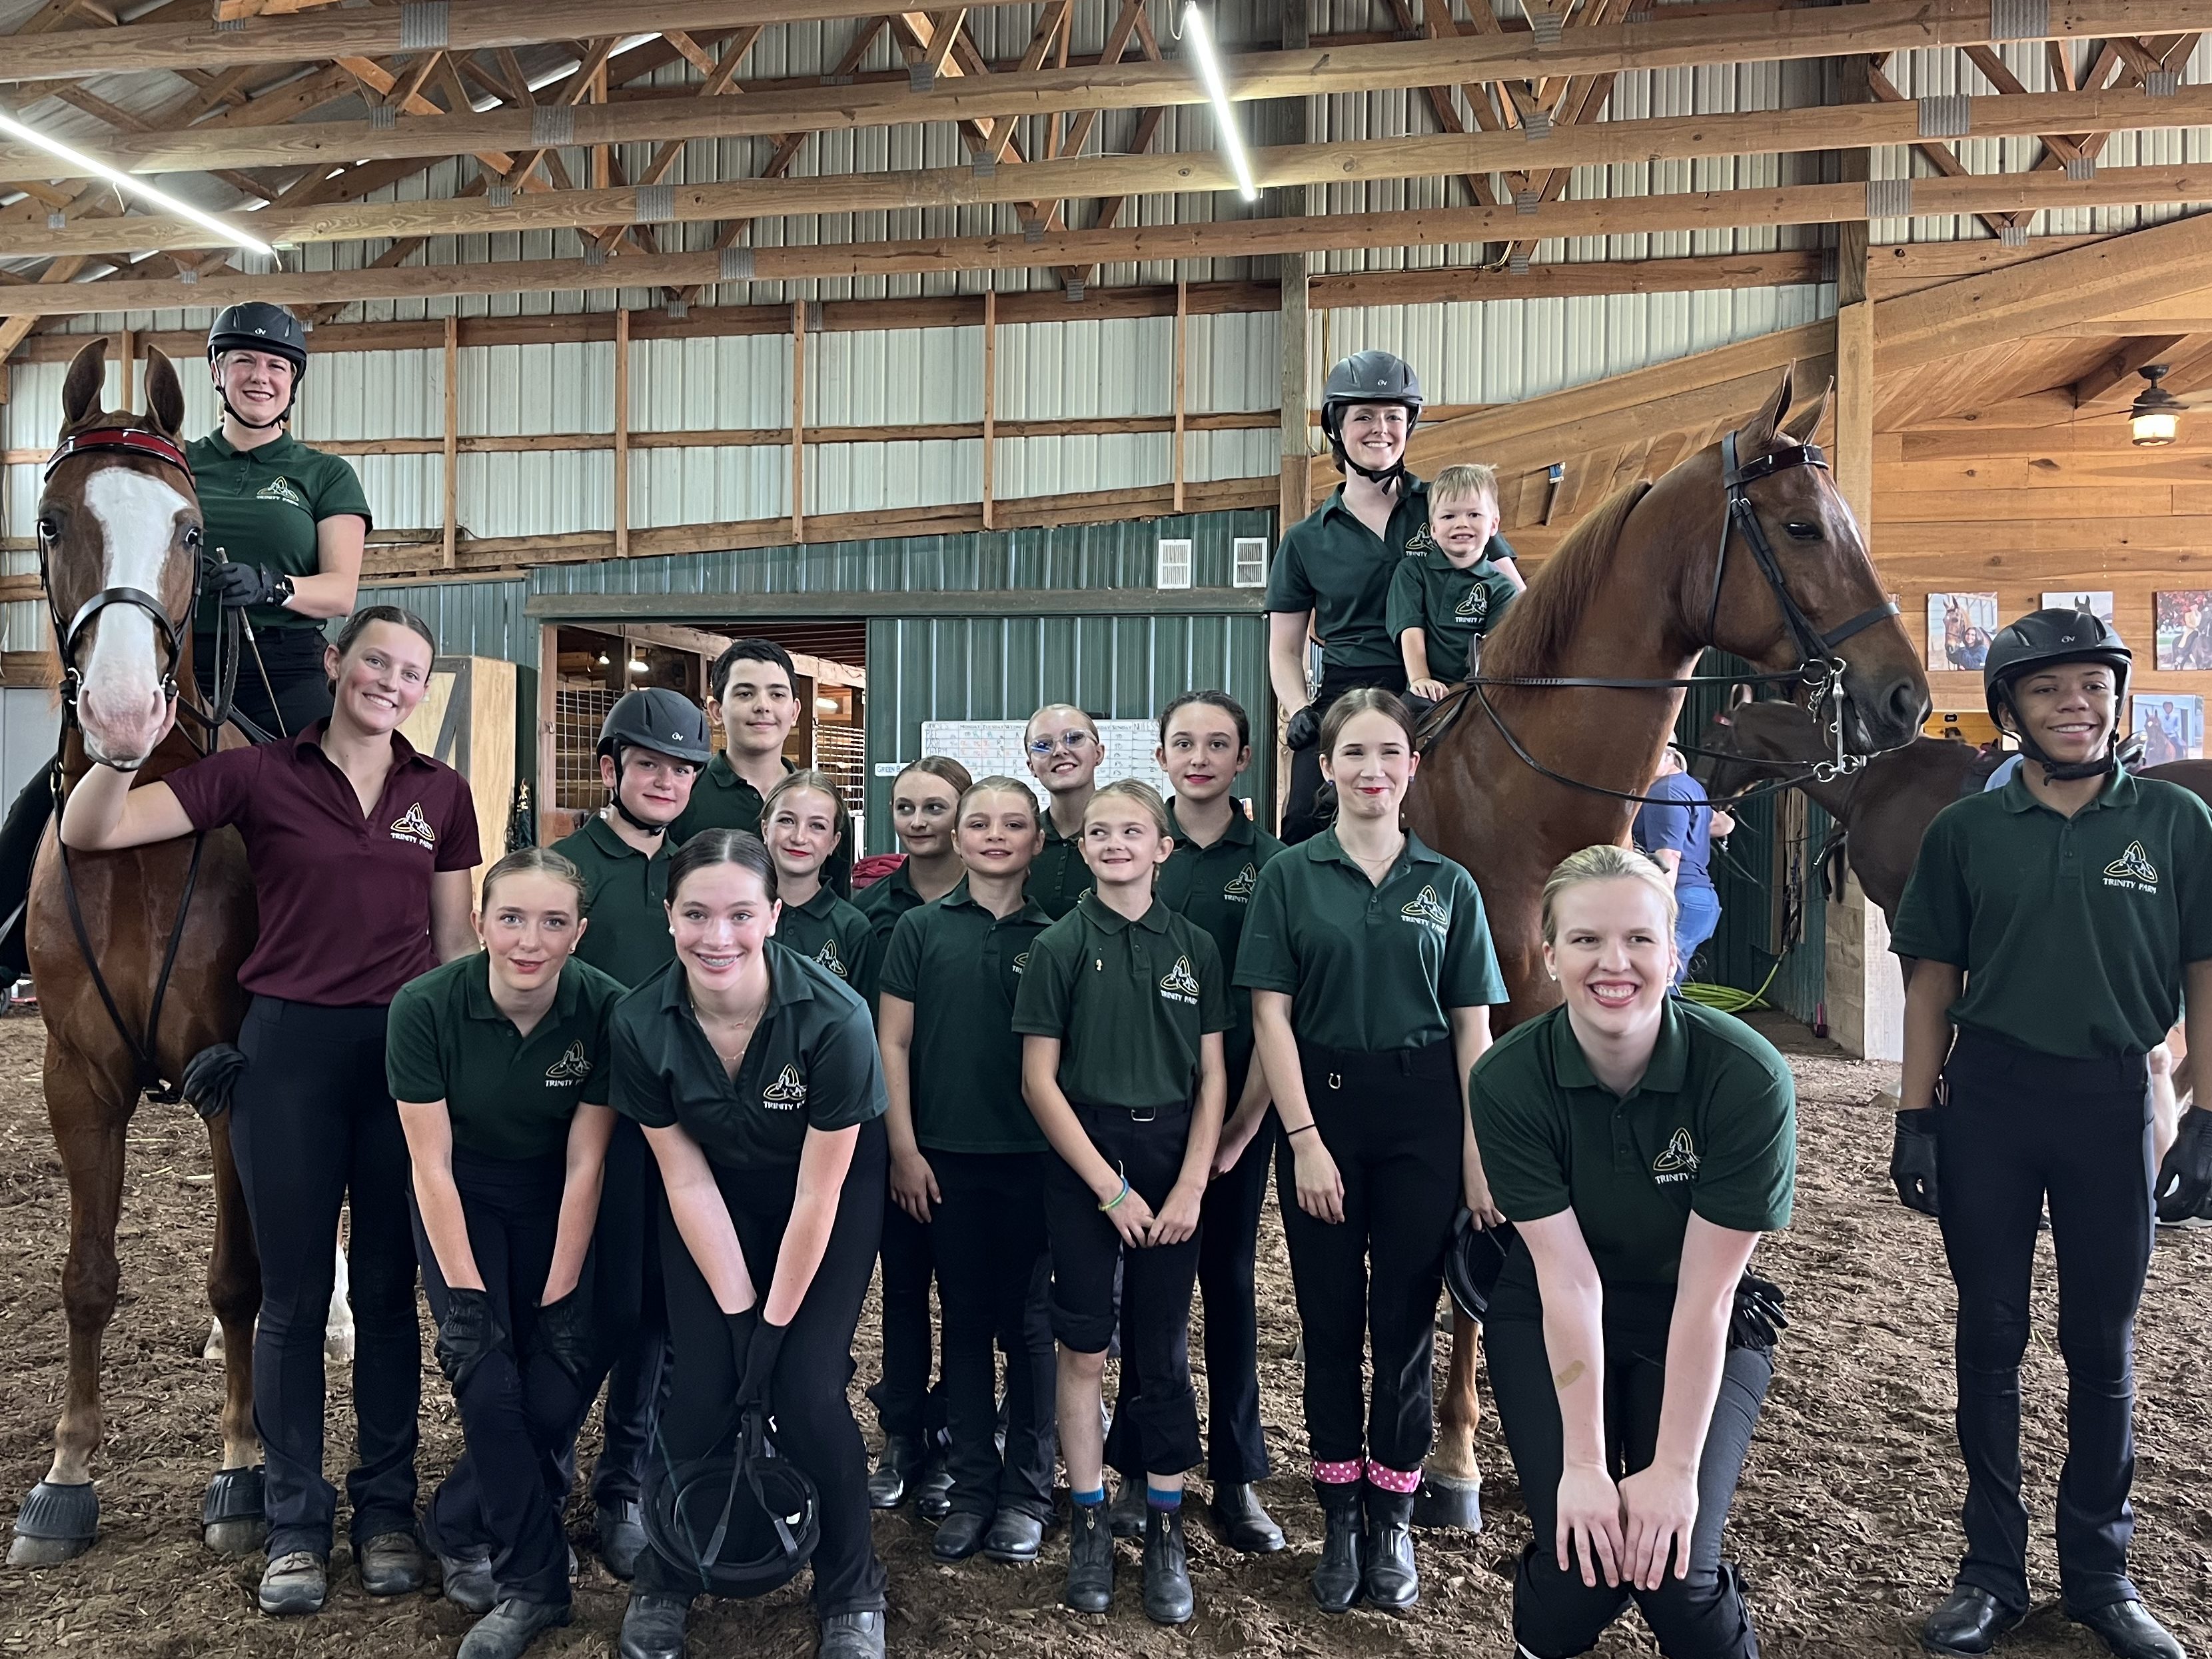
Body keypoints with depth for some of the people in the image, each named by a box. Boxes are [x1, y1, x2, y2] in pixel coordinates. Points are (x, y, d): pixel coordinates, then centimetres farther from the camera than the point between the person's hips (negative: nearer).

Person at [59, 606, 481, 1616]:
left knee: (388, 1290, 10)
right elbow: (88, 833, -6)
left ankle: (386, 1507, 25)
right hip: (289, 1050, -1)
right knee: (293, 1296, 8)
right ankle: (296, 1522, 23)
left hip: (403, 1052, 1)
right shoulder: (258, 778, -2)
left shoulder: (441, 794, 4)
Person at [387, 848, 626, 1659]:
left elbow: (584, 1165, -16)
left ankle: (459, 1529, 20)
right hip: (461, 1203, -1)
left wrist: (559, 1296, -15)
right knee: (490, 1385, -14)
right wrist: (465, 1293, -19)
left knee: (557, 1394, -8)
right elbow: (431, 1165, -17)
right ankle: (534, 1583, 4)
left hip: (555, 1205, 1)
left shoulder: (604, 1009, -23)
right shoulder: (425, 1007, -24)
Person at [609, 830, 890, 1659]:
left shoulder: (834, 1019, -32)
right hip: (716, 1196, 2)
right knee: (700, 1387, -6)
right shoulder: (640, 1023, -22)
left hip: (833, 1191, -2)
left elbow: (816, 1197, -22)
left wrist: (775, 1323, -15)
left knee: (805, 1389, -10)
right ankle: (663, 1583, 22)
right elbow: (686, 1182, -13)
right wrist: (736, 1311, -13)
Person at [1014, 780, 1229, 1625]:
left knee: (1164, 1353, 7)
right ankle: (1088, 1522, 19)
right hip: (1084, 1163, -1)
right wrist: (1111, 1188, -9)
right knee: (1084, 1349, 4)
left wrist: (1192, 1185, -6)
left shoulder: (1194, 946, 3)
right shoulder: (1060, 945, -2)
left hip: (1174, 1161, 2)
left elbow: (1212, 1076, 4)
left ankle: (1165, 1531, 20)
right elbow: (1039, 1080, -5)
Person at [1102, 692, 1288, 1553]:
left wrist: (1241, 1125, -6)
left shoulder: (1271, 862, 0)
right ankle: (1139, 1467, 21)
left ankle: (1237, 1476, 21)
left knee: (1229, 1281, 9)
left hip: (1240, 1102, 0)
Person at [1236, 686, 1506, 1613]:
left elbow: (1473, 1028, 2)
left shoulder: (1450, 886, 3)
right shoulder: (1290, 877, -1)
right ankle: (1340, 1518, 25)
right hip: (1321, 1109, -1)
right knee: (1331, 1320, 9)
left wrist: (1480, 1155, -4)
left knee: (1406, 1319, 8)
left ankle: (1393, 1518, 25)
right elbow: (1271, 1017, -4)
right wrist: (1305, 1141, -11)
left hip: (1423, 1118, 1)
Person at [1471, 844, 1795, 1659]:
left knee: (1673, 1566, -15)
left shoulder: (1747, 1077, -25)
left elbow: (1705, 1294, -21)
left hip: (1704, 1332, 0)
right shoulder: (1509, 1081, -22)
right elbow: (1568, 1282, -20)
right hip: (1549, 1324, 1)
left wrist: (1675, 1468, -19)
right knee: (1582, 1556, -14)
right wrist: (1582, 1462, -21)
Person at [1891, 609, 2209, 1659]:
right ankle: (1993, 1571, 23)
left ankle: (2099, 1572, 29)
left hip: (2113, 1101, 0)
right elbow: (1933, 982, 4)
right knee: (1990, 1338, 10)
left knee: (2103, 1346, 13)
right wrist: (1914, 1119, -1)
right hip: (1986, 1100, 1)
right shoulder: (1966, 831, 1)